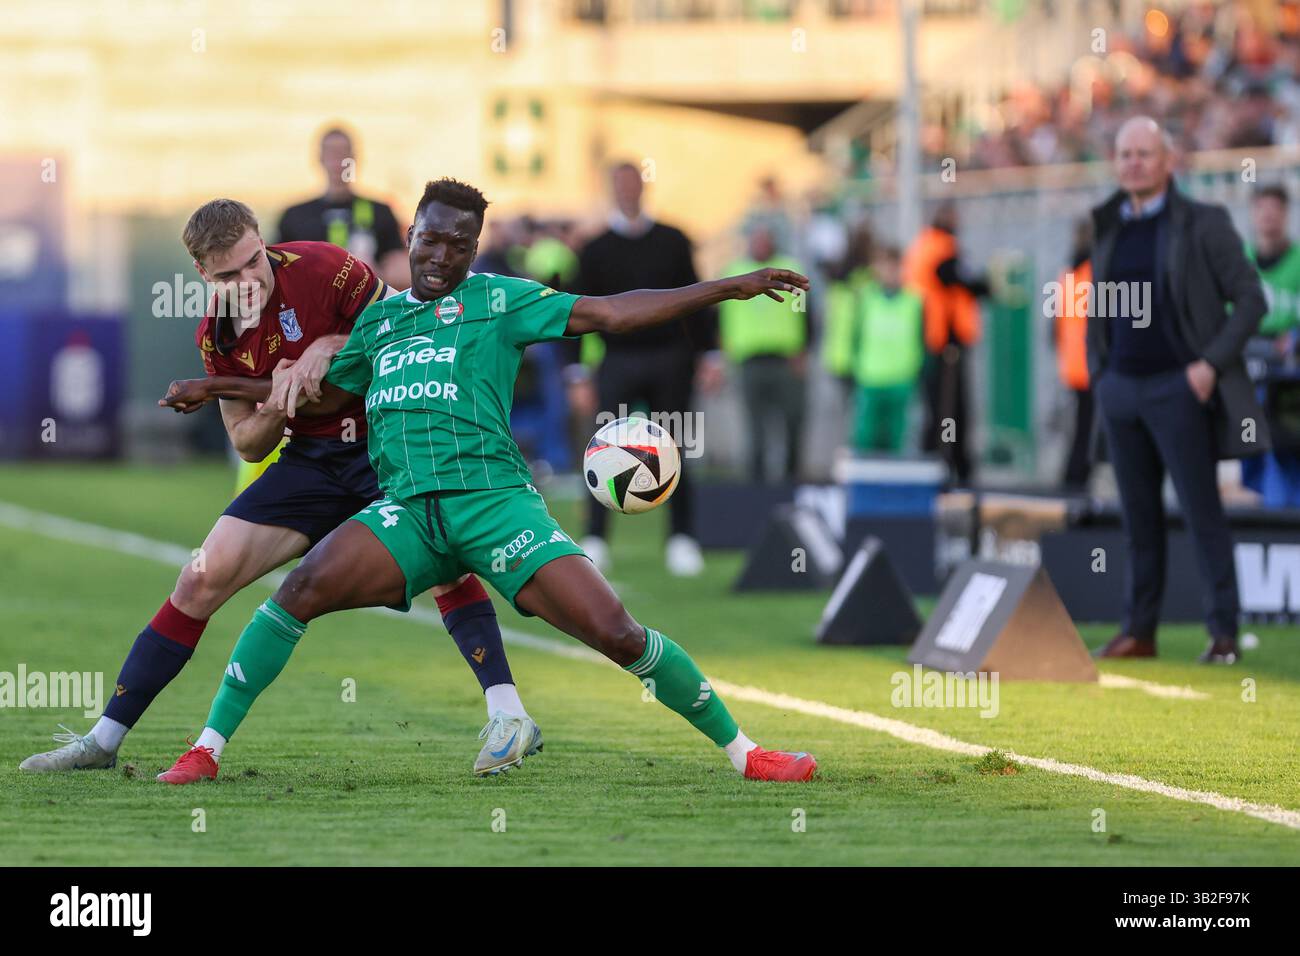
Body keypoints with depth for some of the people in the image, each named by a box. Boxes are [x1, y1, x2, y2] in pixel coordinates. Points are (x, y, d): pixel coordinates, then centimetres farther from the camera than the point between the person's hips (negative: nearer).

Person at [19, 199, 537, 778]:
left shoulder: (322, 268, -17)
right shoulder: (217, 337, -2)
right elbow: (249, 446, 4)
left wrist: (334, 346, -24)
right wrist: (277, 404, -18)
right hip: (310, 462, 4)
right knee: (202, 579, -1)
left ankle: (507, 714, -29)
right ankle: (104, 740, 7)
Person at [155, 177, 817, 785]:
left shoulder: (496, 300, 9)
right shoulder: (378, 321, 21)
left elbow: (607, 313, 4)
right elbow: (325, 396, 35)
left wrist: (730, 288, -2)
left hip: (491, 497, -3)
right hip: (407, 509, 3)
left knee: (617, 634, -13)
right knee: (304, 589, -23)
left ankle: (742, 751, 4)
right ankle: (206, 748, -15)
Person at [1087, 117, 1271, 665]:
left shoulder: (1202, 224, -2)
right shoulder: (1109, 230, 13)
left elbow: (1250, 298, -5)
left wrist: (1212, 364, -13)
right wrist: (1096, 374, 10)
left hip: (1178, 388, -5)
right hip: (1120, 389, 5)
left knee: (1202, 512, -6)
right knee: (1138, 516, 6)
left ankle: (1224, 634, -5)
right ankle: (1138, 631, 9)